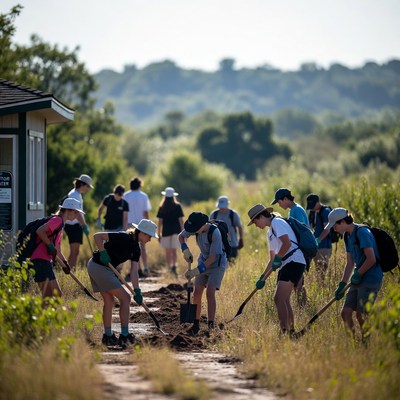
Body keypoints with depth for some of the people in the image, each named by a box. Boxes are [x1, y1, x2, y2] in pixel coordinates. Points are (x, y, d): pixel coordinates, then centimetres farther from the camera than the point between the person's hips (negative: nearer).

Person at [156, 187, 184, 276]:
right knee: (174, 251, 5)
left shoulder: (162, 208, -1)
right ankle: (174, 266, -17)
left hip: (166, 231, 0)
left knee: (168, 252, 8)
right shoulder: (177, 206, -2)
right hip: (176, 231, 0)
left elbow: (160, 221, -1)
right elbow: (181, 220, -2)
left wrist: (158, 234, 5)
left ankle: (170, 269, 9)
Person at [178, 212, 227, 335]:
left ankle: (211, 325, -16)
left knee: (210, 293, -18)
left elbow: (212, 259, -28)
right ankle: (196, 324, 10)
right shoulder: (196, 228, -12)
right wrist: (185, 250, -10)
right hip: (203, 262, 6)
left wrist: (196, 271, -29)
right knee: (197, 293, 0)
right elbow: (181, 236, 8)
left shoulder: (215, 233, -31)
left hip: (217, 264, -6)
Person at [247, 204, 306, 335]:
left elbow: (287, 243, -20)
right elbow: (272, 259, 28)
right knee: (284, 300, 12)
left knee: (279, 299, -16)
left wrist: (278, 259, -14)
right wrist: (262, 277, 23)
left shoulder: (277, 223, -5)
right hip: (286, 265, 10)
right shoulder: (270, 232, 25)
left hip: (294, 262, -10)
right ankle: (291, 331, 18)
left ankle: (284, 331, -21)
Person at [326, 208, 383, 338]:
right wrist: (342, 285, 12)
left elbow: (371, 259, -21)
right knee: (346, 313, 5)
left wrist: (358, 275, -10)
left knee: (361, 315, -9)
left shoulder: (362, 232, -15)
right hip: (359, 280, 9)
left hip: (371, 280, -9)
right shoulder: (348, 236, 14)